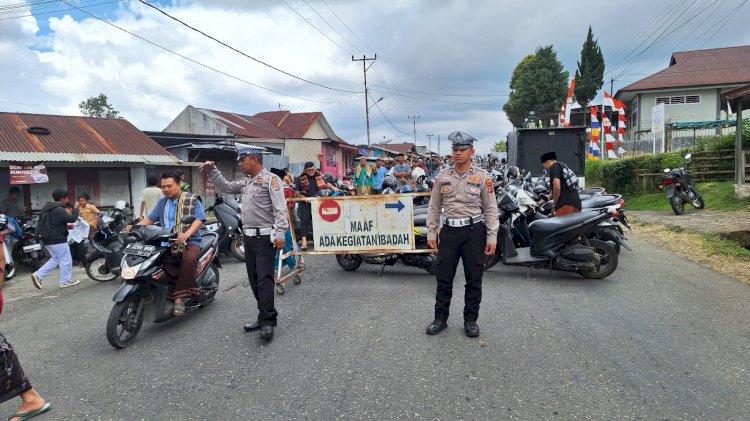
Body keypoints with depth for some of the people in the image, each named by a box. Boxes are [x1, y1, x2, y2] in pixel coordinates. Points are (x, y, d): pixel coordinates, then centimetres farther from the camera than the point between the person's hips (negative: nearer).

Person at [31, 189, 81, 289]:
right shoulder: (59, 210, -18)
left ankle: (38, 275, 8)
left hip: (48, 239, 10)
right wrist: (75, 208, -9)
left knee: (55, 259, 20)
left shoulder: (46, 208, 15)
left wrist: (66, 226, 20)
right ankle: (65, 281, 9)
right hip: (58, 240, -10)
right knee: (66, 260, 2)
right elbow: (72, 218, -23)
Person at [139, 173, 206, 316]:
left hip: (189, 241, -5)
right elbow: (150, 219, 19)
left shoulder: (192, 200, 2)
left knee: (188, 259, -36)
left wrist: (187, 233, -28)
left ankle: (179, 297, -31)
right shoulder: (162, 202, 21)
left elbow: (199, 220, -10)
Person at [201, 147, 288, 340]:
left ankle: (268, 321, -8)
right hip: (249, 237, 9)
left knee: (264, 279, -11)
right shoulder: (245, 182, 18)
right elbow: (225, 186, 31)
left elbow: (280, 208, -17)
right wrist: (212, 170, 19)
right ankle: (264, 317, 18)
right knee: (254, 279, 10)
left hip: (265, 237, -9)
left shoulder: (270, 179, -8)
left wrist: (280, 233, -25)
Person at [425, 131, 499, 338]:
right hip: (449, 231, 2)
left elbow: (491, 209, -1)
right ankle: (440, 318, 20)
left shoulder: (482, 177, -1)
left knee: (474, 279, 6)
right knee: (444, 278, 7)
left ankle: (470, 320, 20)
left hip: (474, 231, -2)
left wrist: (492, 237, -5)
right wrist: (431, 233, 5)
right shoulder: (442, 176, 5)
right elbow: (434, 207, 9)